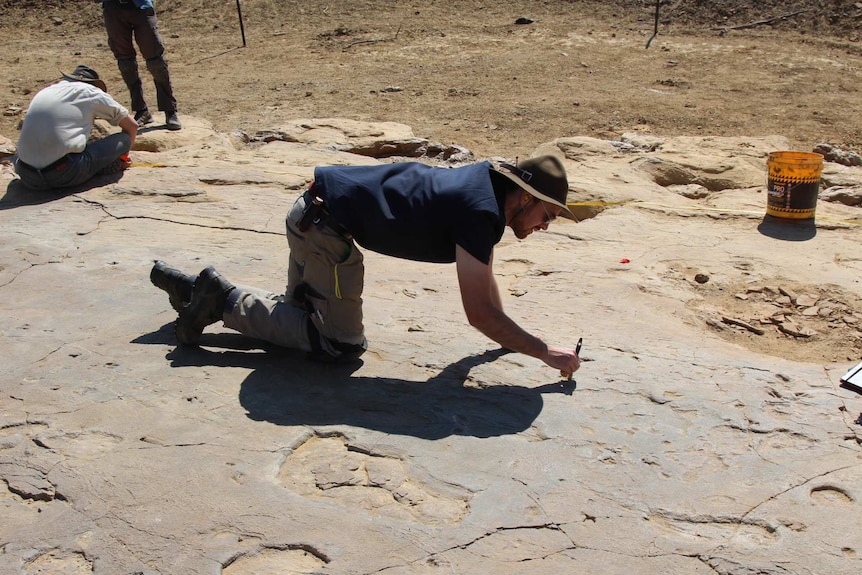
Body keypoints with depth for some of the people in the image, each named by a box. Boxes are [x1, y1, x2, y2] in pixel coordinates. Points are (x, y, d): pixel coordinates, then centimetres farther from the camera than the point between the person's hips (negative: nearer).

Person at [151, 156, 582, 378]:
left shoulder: (490, 181, 7)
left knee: (300, 314, 23)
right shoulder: (481, 213, -21)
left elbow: (482, 272, 22)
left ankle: (194, 287, 27)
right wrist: (544, 352, -14)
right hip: (327, 224, -9)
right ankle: (226, 299, 1)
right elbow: (478, 313, -21)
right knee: (341, 344, -3)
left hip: (312, 214, 9)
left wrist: (506, 330, 24)